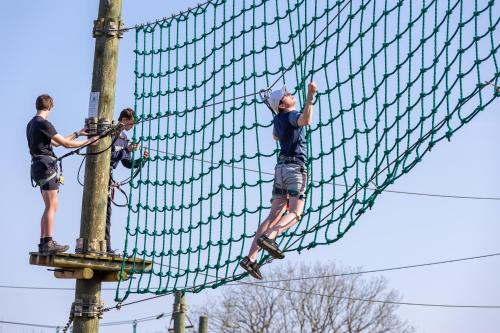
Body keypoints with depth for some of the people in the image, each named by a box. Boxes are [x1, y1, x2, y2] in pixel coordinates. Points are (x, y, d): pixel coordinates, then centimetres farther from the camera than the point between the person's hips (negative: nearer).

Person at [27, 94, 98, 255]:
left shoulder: (31, 124, 19)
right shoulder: (43, 124, -11)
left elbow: (56, 142, 25)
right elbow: (66, 143, -13)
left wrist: (77, 133, 30)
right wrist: (87, 142, -3)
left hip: (38, 166, 10)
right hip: (46, 165, -10)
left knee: (49, 207, 12)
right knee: (52, 206, -11)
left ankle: (43, 243, 10)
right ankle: (48, 242, -16)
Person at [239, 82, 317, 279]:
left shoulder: (278, 119, 16)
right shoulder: (292, 115, -7)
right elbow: (306, 120, -31)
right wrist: (310, 97, -35)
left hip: (281, 167, 7)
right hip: (295, 167, -7)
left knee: (274, 216, 2)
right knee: (295, 213, -13)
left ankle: (251, 257, -8)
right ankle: (268, 238, -38)